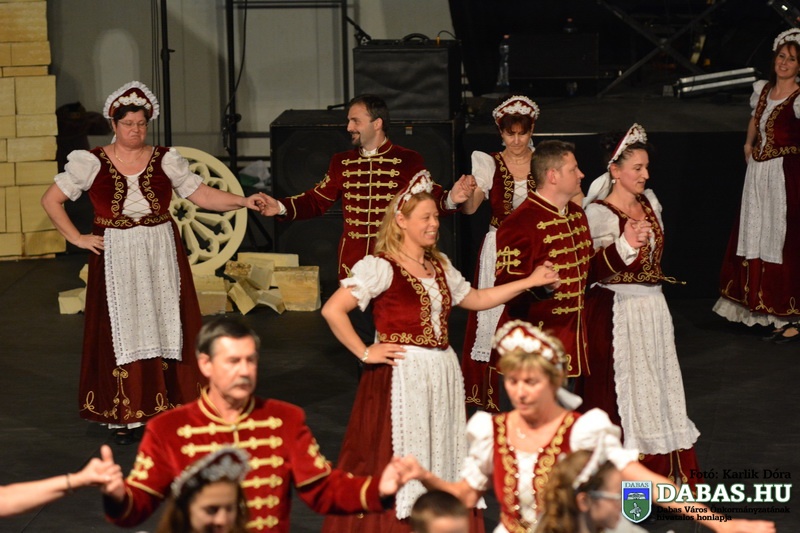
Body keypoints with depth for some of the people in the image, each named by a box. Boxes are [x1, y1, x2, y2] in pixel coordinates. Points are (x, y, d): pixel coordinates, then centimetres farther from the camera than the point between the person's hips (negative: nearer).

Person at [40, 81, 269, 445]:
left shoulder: (165, 160, 2)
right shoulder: (92, 163, -2)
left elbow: (202, 195, 2)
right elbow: (51, 200, 3)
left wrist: (244, 202, -11)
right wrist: (77, 238, -3)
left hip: (161, 257, 2)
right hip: (116, 260, -1)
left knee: (164, 329, 2)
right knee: (122, 332, 1)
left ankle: (168, 410, 9)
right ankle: (123, 416, 7)